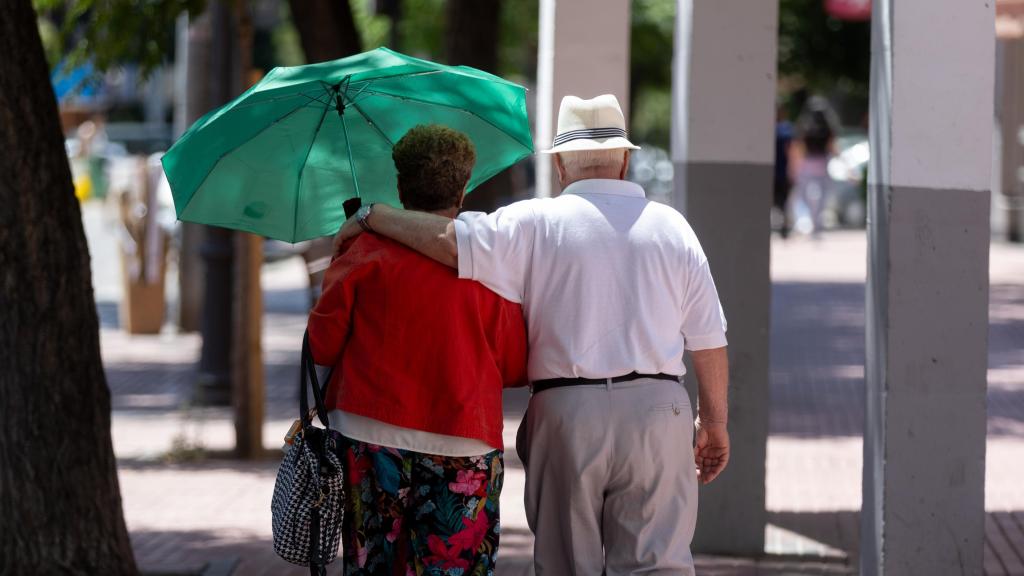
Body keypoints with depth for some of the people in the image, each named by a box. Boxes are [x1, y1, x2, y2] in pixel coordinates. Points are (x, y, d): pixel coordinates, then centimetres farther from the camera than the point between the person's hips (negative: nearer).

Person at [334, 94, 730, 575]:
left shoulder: (535, 224, 0)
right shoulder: (671, 227, 7)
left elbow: (449, 241, -13)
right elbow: (709, 342, 6)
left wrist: (370, 217, 2)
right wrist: (715, 422, 16)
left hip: (566, 411, -1)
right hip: (657, 409, 1)